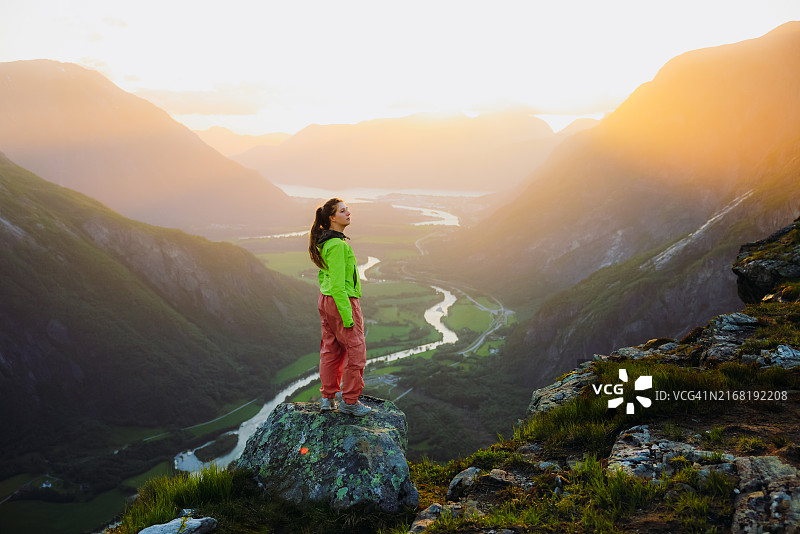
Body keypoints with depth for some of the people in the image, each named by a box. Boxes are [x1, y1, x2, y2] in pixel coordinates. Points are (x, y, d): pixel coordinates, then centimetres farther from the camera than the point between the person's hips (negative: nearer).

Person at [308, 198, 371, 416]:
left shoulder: (325, 242, 9)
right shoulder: (337, 244, -21)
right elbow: (337, 283, -24)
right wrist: (347, 315, -22)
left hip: (325, 300, 10)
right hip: (343, 300, -10)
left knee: (331, 349, 15)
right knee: (355, 349, 2)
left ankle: (328, 398, 24)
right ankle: (349, 401, 10)